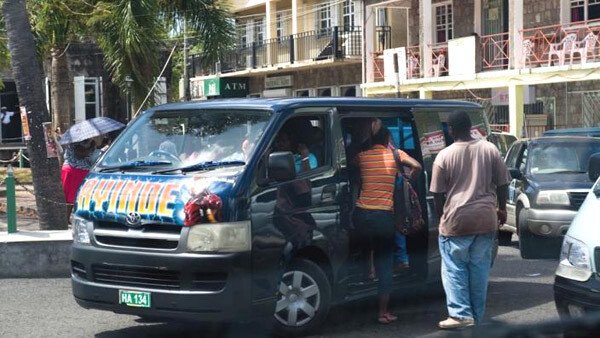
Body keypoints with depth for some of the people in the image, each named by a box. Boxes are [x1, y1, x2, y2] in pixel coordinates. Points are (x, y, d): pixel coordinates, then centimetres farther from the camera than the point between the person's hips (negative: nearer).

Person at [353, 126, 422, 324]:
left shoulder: (362, 156, 7)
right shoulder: (395, 154, 4)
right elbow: (417, 166, -5)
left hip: (362, 213, 1)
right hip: (385, 215, -1)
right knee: (385, 262, 6)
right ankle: (383, 312, 6)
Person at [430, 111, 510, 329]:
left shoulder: (444, 156, -5)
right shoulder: (489, 150, 3)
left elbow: (438, 194, -1)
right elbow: (502, 184, 7)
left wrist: (441, 217, 12)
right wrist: (502, 209, 20)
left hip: (456, 221, -3)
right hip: (486, 219, 3)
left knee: (454, 269, 5)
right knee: (480, 268, 11)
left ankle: (461, 313, -5)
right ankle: (477, 316, 16)